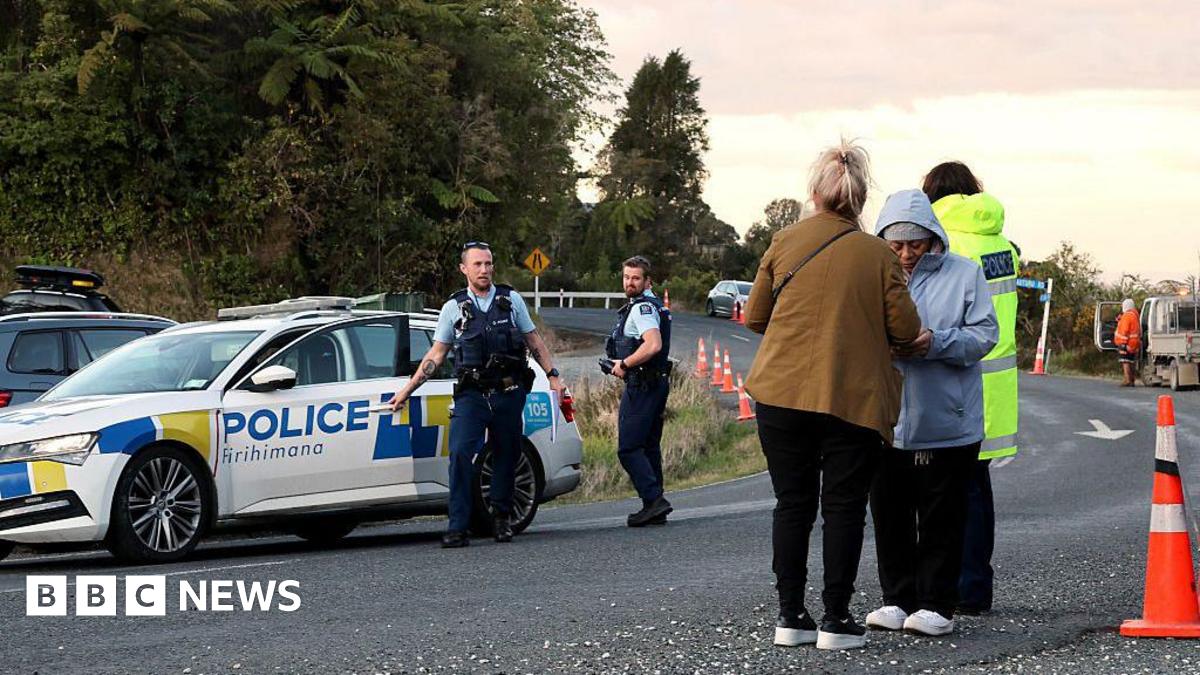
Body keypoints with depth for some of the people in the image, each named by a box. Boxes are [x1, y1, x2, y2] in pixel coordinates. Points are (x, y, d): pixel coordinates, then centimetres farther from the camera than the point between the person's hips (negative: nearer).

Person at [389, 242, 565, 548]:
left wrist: (553, 375, 8)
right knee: (460, 454, -15)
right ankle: (458, 528, -15)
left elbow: (534, 341, 15)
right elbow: (435, 355, 10)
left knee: (506, 456, 6)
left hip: (509, 394, 1)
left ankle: (502, 518, 24)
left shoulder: (511, 300, 8)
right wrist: (407, 390, 6)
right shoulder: (454, 308, 6)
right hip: (471, 396, -1)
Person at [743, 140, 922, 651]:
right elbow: (905, 330, -2)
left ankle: (790, 616, 11)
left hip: (782, 393, 2)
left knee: (792, 503, 10)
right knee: (843, 508, 5)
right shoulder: (878, 255, -3)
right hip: (853, 397, -2)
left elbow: (755, 318, 8)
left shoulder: (783, 244, 1)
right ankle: (835, 620, 3)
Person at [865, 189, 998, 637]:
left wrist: (935, 343, -20)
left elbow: (984, 335, -4)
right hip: (885, 423, 3)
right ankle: (897, 599, 18)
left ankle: (937, 604, 8)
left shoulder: (964, 274, 1)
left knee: (941, 519, 1)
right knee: (890, 516, 7)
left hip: (946, 427, -3)